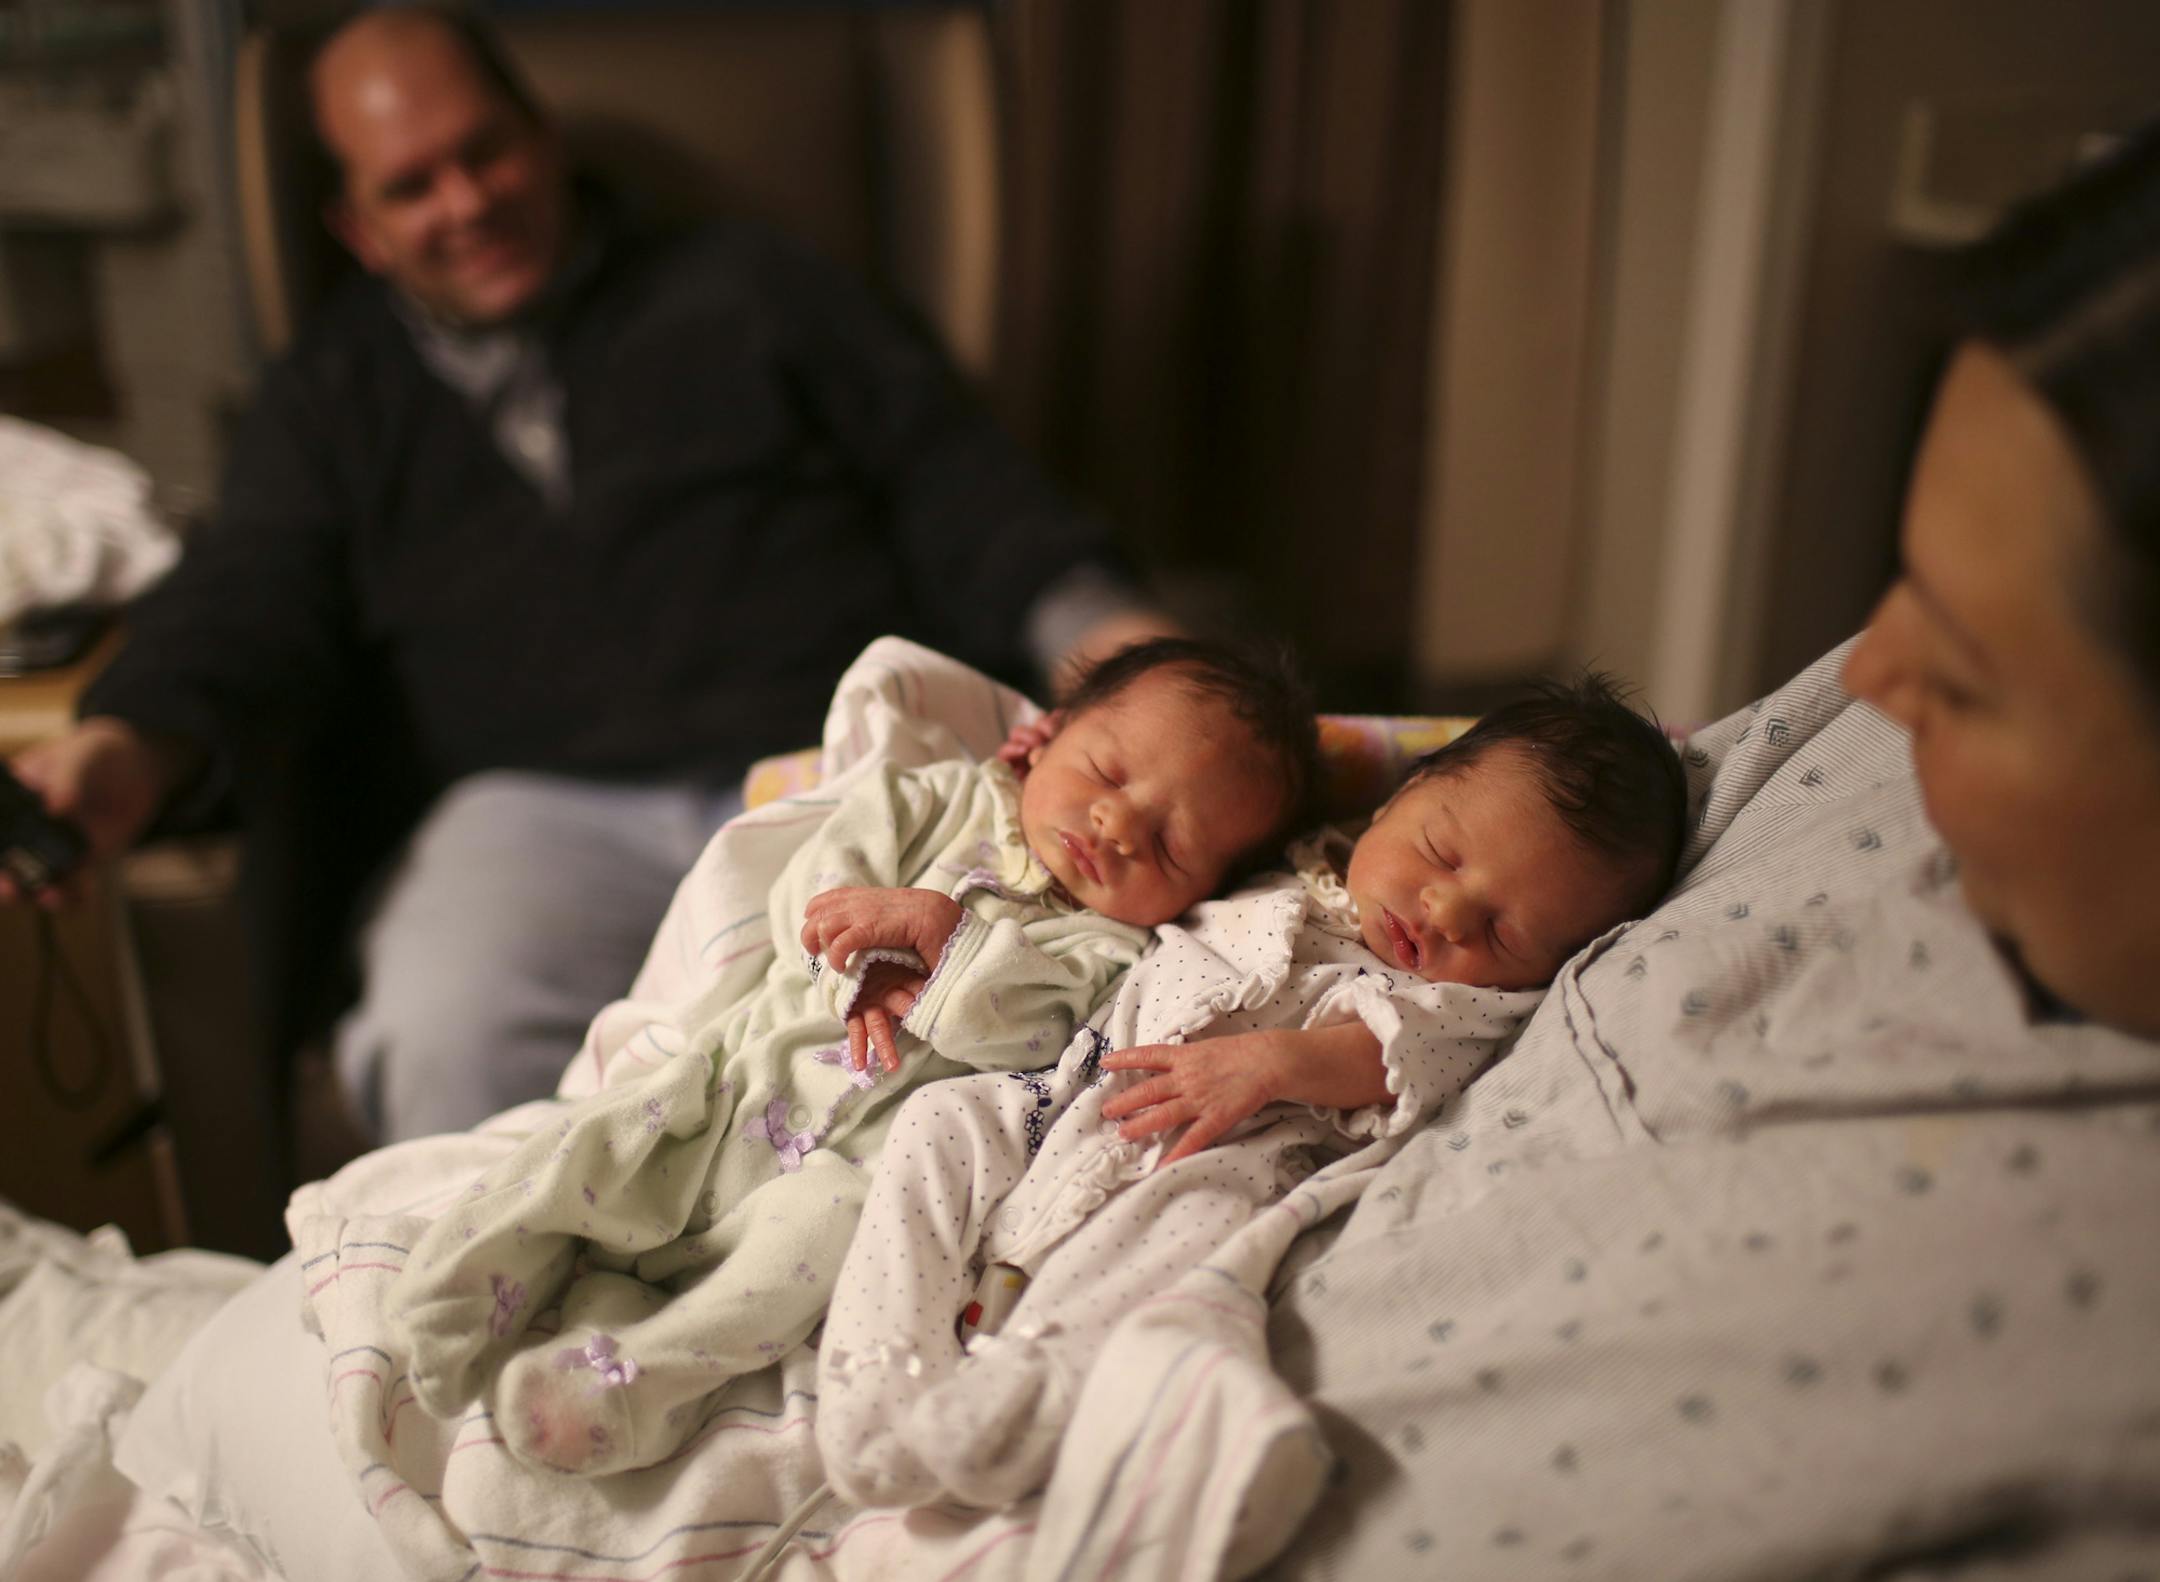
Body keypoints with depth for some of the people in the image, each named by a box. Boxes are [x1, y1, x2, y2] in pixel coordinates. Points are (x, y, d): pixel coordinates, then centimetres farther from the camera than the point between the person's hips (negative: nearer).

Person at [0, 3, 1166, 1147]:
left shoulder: (744, 289, 24)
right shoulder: (335, 396, 26)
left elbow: (945, 472, 17)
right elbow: (249, 601, 11)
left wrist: (1088, 623, -1)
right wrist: (128, 749, -12)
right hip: (538, 807, 1)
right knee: (448, 1046, -32)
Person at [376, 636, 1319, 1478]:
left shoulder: (1104, 949, 6)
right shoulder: (943, 799, 13)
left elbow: (1018, 1029, -13)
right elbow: (810, 891, 4)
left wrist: (938, 925, -18)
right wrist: (871, 976, -11)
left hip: (860, 1154, -2)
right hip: (738, 1070, 3)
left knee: (835, 1215, -32)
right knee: (596, 1150, -15)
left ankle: (638, 1378, -31)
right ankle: (443, 1315, -6)